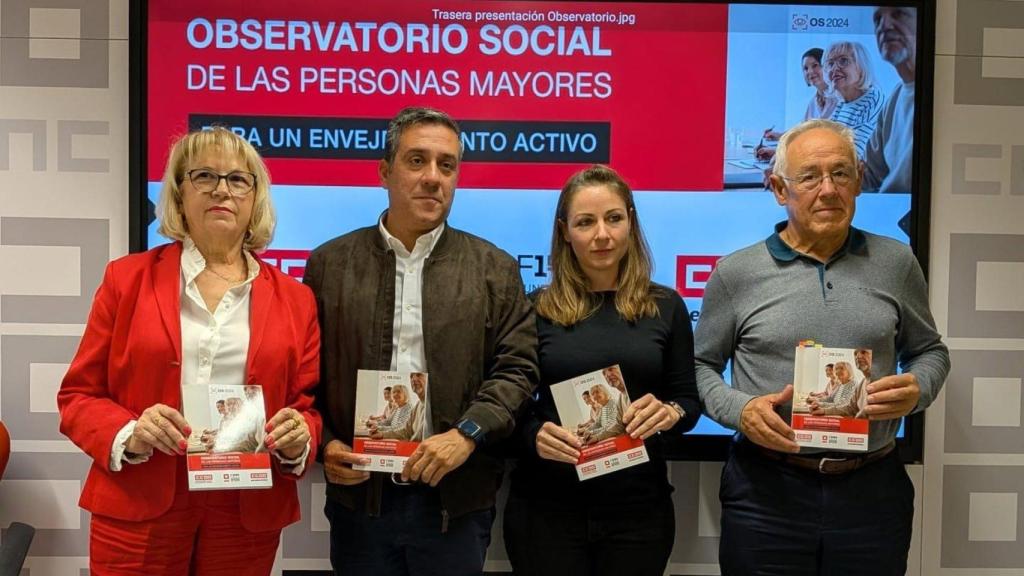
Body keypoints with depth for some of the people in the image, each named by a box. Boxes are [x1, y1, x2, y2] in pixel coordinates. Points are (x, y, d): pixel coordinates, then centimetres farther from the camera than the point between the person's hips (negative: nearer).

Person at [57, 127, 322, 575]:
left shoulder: (295, 299, 5)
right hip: (138, 509, -1)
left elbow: (307, 407, 7)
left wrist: (298, 439, -14)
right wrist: (128, 435, -15)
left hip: (248, 516, 1)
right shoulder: (126, 278, 2)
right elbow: (77, 396, 4)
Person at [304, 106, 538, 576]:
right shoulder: (330, 263, 5)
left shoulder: (495, 269, 3)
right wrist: (324, 443, -6)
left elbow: (517, 368, -2)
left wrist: (468, 434, -14)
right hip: (358, 497, 1)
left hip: (455, 501, 0)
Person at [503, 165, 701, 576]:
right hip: (547, 507, -1)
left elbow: (689, 399, 6)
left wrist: (669, 413, -15)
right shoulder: (537, 309, -2)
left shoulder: (665, 306, 2)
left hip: (639, 508, 2)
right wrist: (536, 436, -19)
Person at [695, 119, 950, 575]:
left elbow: (929, 350, 15)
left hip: (873, 488, 2)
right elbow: (701, 365, 5)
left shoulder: (895, 263, 5)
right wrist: (739, 409, -12)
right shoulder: (736, 273, -1)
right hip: (766, 490, -2)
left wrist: (917, 388, -6)